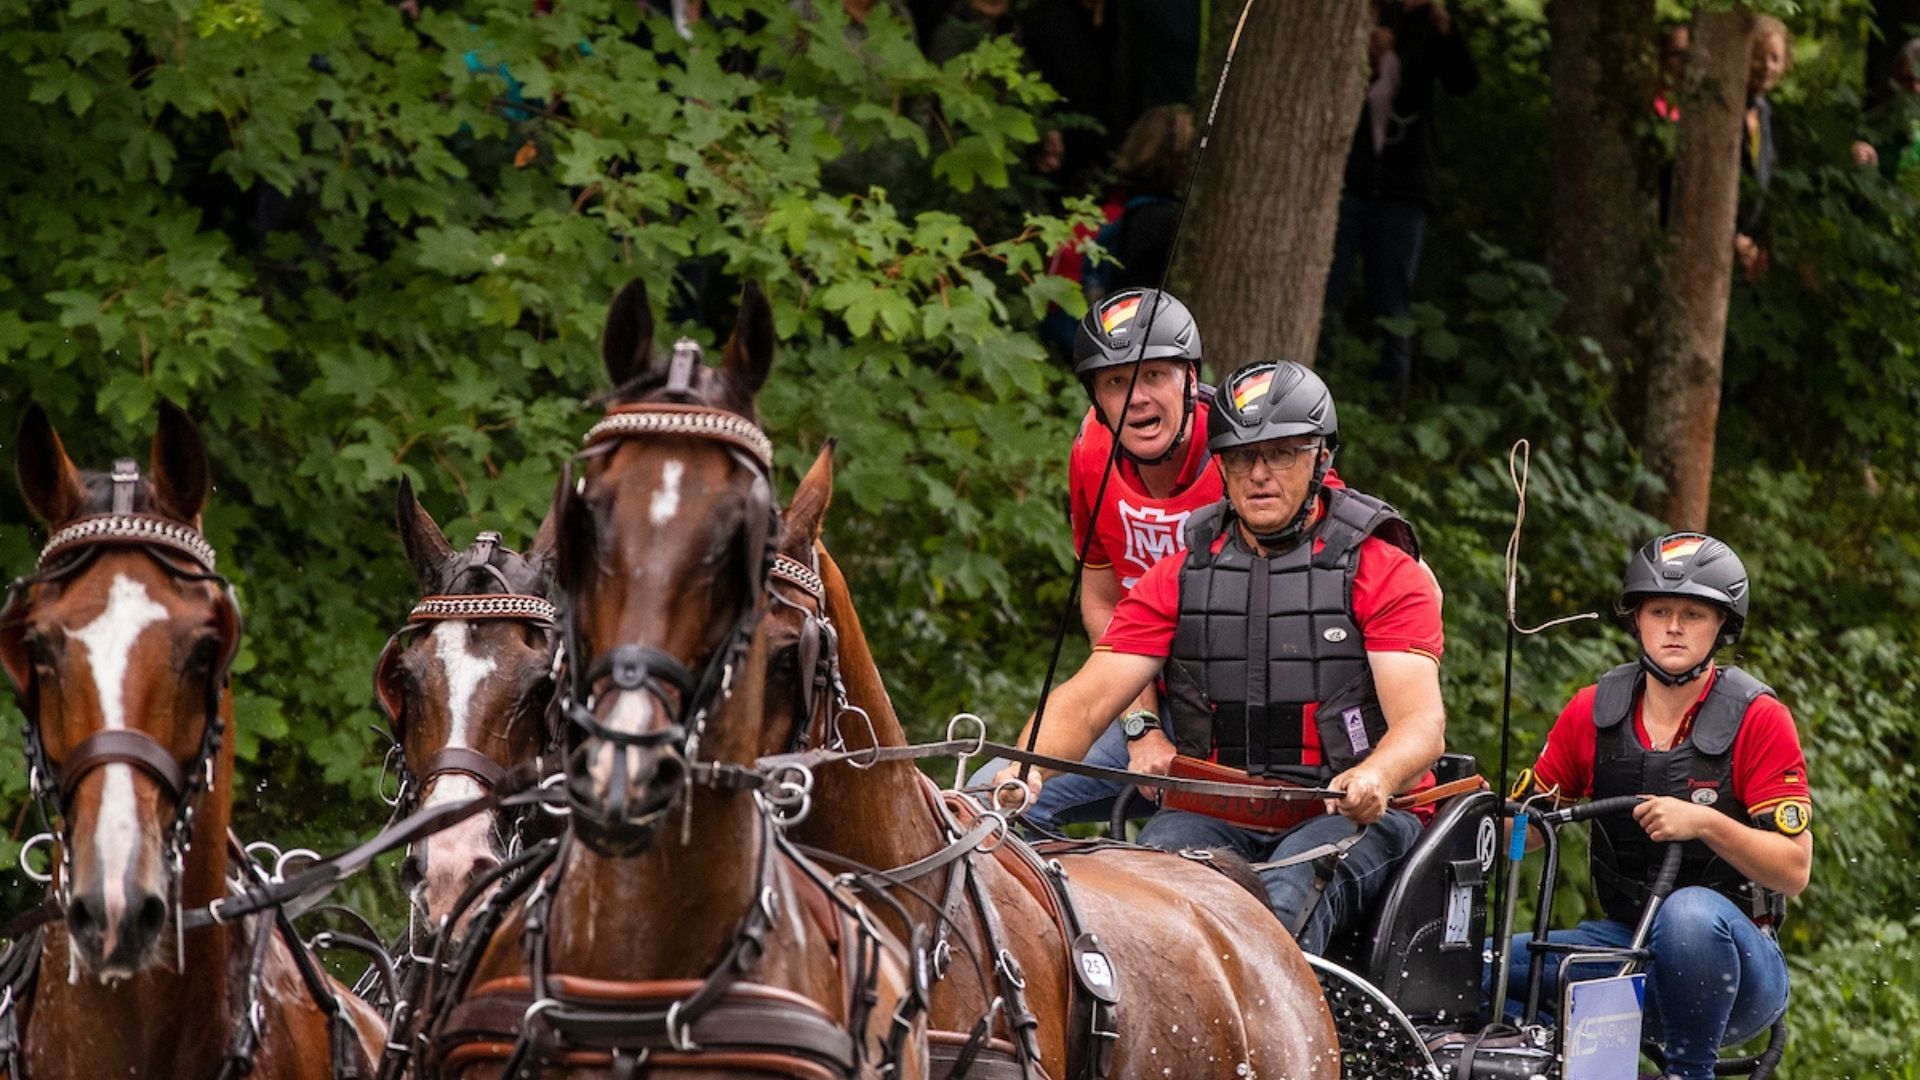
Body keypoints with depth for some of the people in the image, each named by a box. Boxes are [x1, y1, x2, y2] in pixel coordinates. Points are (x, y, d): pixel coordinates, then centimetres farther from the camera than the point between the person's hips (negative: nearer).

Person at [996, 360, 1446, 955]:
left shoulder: (1385, 574, 2)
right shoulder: (1179, 578, 14)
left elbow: (1422, 724, -10)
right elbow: (1086, 701, 5)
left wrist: (1375, 778, -35)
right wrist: (1027, 770, -19)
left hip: (1352, 816, -3)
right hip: (1216, 818, 3)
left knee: (1285, 900, -37)